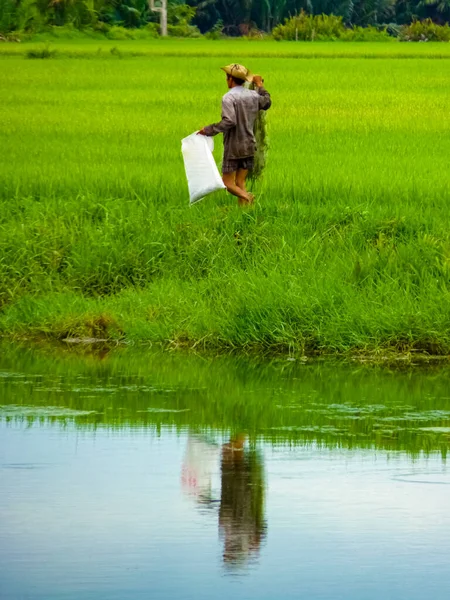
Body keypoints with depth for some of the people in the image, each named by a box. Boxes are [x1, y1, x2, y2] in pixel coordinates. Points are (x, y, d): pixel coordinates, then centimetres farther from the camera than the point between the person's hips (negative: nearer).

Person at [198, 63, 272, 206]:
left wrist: (209, 130, -17)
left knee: (229, 183, -1)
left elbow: (228, 122, -26)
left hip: (233, 147, -7)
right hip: (249, 146, 7)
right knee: (240, 183, 12)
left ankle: (247, 198, -24)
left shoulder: (229, 98, -17)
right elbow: (267, 103, 27)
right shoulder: (253, 95, 5)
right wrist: (260, 85, 39)